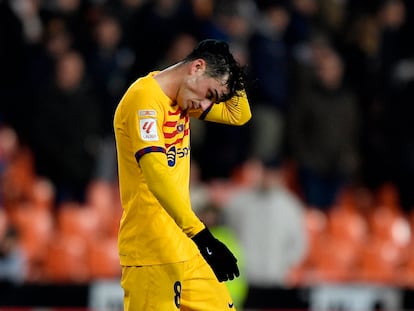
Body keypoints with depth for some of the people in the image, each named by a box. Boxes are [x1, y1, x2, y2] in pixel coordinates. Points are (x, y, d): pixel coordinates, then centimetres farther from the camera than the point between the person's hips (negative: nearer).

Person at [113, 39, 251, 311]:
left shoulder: (182, 98, 11)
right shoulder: (145, 98, -17)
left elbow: (239, 115, 24)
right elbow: (156, 174, -28)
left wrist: (233, 74, 5)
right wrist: (201, 235, -33)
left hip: (184, 244, 9)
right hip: (151, 250, -9)